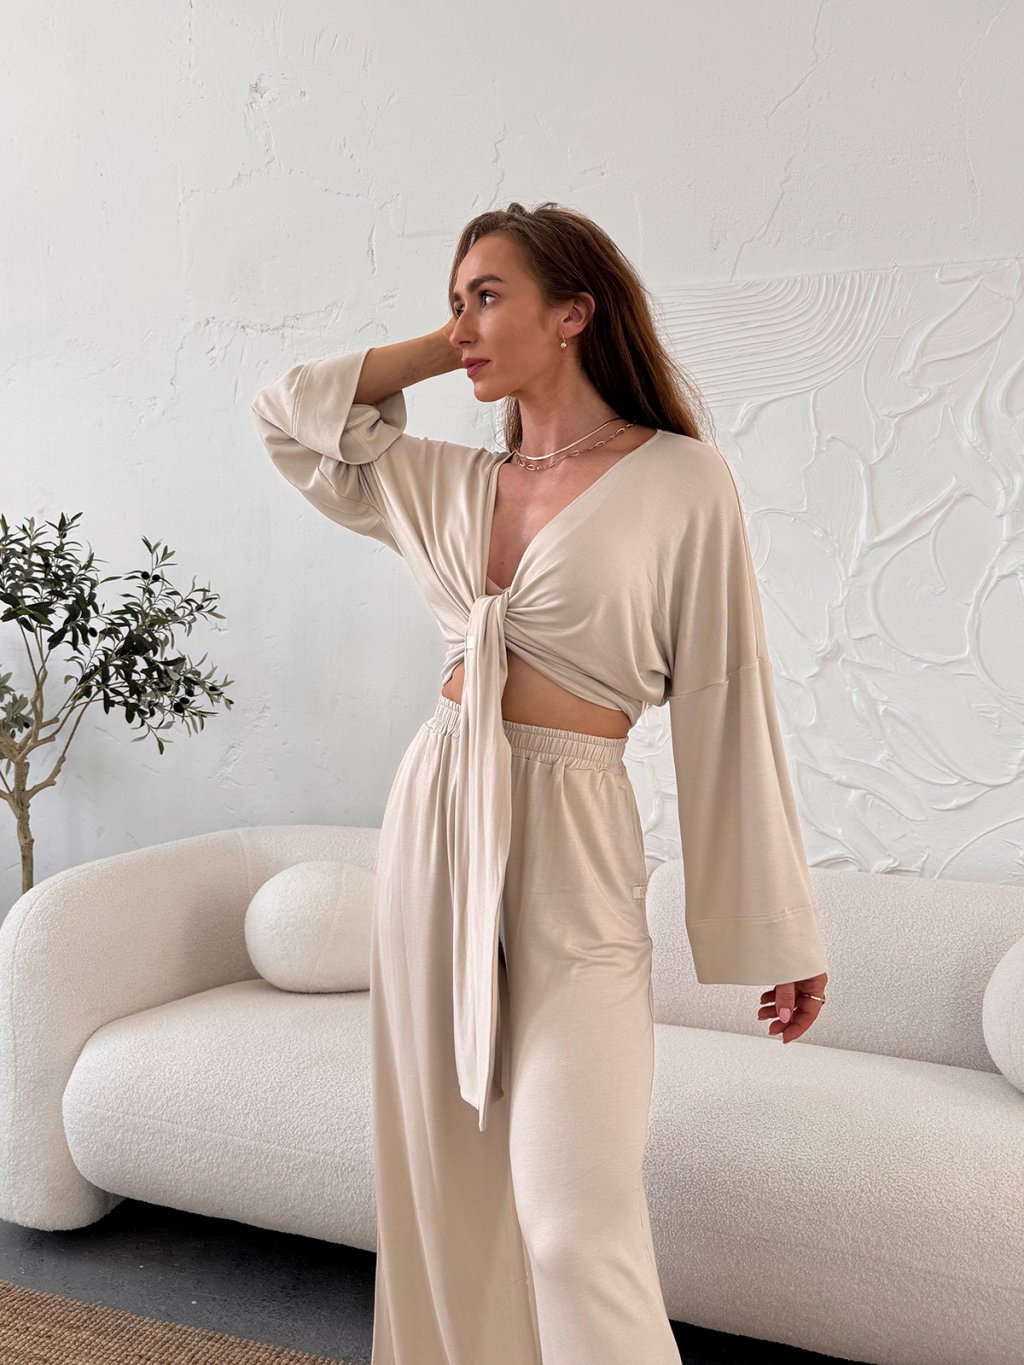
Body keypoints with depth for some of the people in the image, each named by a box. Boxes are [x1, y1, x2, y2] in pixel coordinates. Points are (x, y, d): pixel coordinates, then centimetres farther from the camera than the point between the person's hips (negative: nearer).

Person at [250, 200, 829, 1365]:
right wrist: (452, 349, 11)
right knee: (445, 1188, 15)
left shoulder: (682, 482, -5)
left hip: (569, 843, -5)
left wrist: (777, 928, -3)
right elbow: (291, 414, 19)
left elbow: (725, 705, -5)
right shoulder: (456, 485, 10)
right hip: (433, 821, 6)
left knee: (576, 1223, -7)